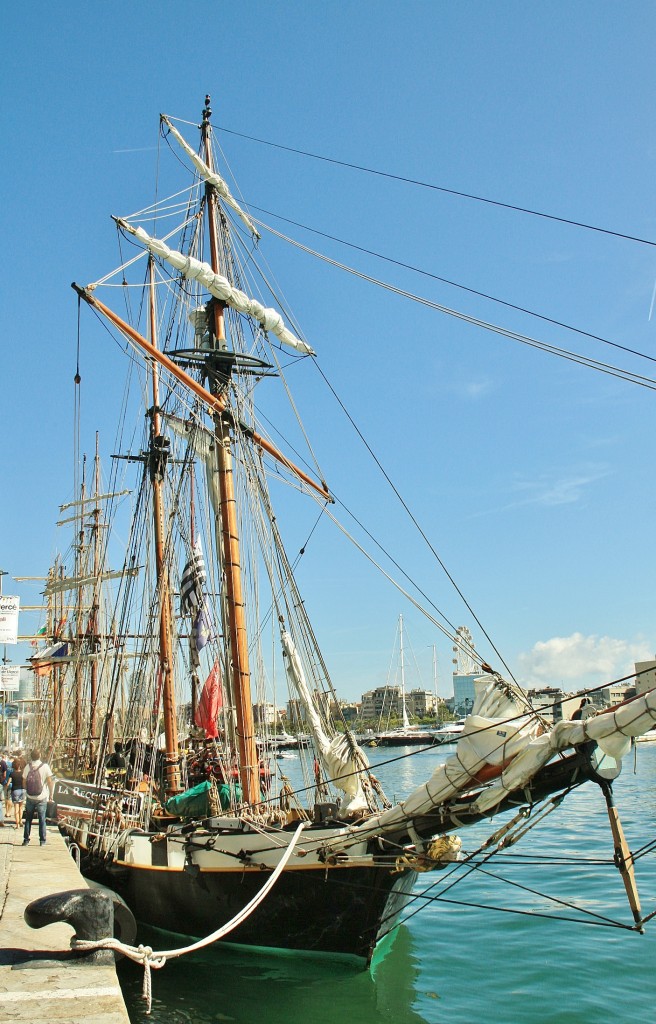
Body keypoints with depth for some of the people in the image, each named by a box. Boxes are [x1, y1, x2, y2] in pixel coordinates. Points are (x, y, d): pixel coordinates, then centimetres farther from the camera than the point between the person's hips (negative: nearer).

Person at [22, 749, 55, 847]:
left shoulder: (27, 767, -4)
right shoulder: (45, 767, -10)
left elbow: (24, 782, 2)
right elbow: (50, 782, -9)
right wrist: (51, 794, 2)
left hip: (30, 797, 2)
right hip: (42, 798, -2)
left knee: (28, 819, 14)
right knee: (42, 819, 7)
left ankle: (26, 839, 15)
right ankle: (42, 840, 8)